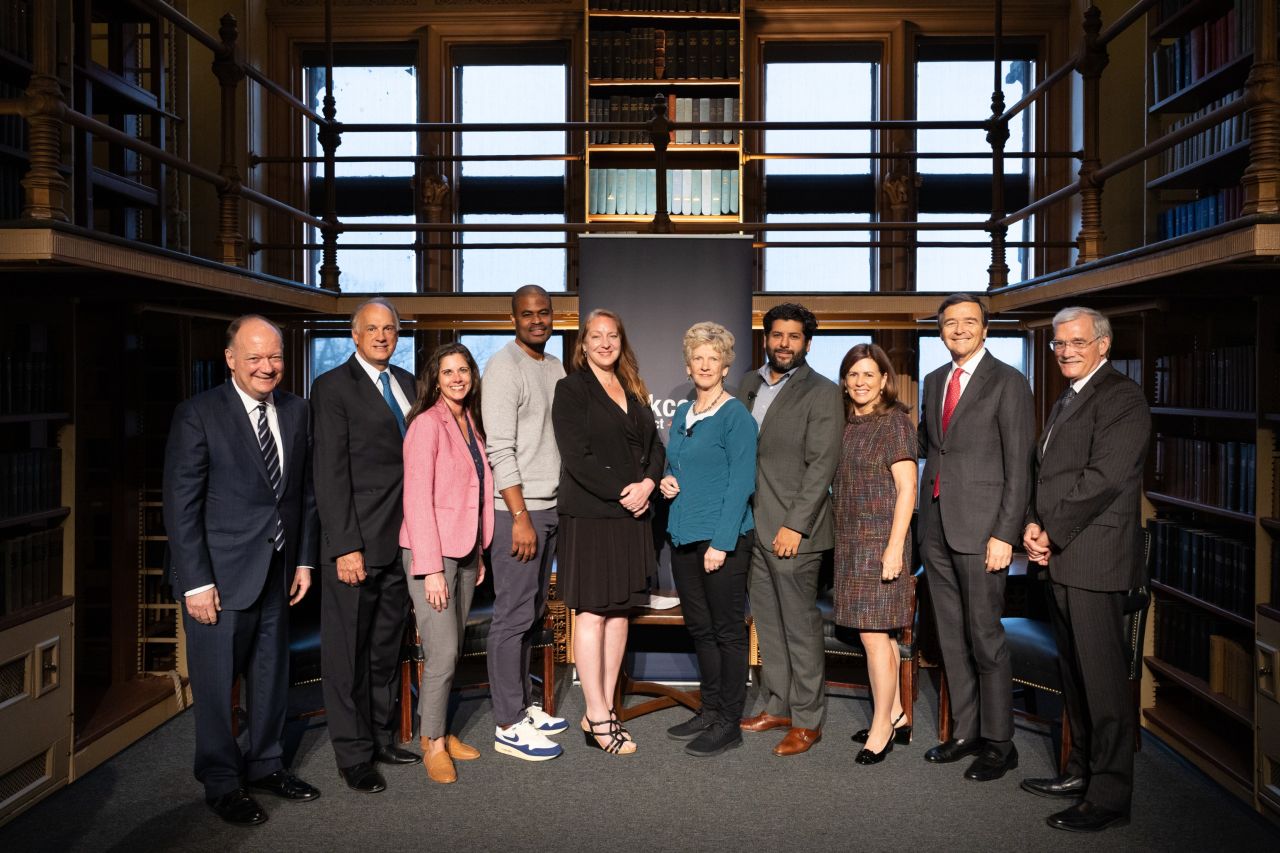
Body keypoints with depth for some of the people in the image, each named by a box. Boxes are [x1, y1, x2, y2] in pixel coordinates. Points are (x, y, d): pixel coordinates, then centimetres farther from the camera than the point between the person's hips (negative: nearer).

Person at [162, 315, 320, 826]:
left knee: (272, 675, 16)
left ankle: (265, 765, 34)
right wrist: (196, 581, -14)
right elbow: (181, 505, -11)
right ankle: (221, 784, 24)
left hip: (277, 572, 5)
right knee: (217, 683, 7)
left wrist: (305, 559, 7)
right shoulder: (198, 415, -10)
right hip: (220, 574, -5)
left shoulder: (296, 411, 5)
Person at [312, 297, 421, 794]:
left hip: (401, 542, 6)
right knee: (349, 652, 4)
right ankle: (354, 755, 16)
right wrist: (345, 547, -16)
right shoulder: (333, 387, -5)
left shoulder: (406, 383, 14)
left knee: (387, 649, 16)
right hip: (358, 544, -6)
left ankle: (382, 739, 29)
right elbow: (331, 473, -11)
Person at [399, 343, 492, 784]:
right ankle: (432, 743, 9)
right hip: (431, 553, -7)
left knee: (453, 650, 11)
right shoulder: (427, 424, -12)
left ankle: (440, 731, 24)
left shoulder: (471, 423, 11)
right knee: (442, 653, -6)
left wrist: (479, 554, 15)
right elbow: (417, 499, -16)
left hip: (464, 552, 7)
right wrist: (432, 568, -18)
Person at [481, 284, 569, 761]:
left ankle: (524, 706, 26)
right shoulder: (504, 367, -10)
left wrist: (557, 506, 13)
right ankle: (509, 726, 6)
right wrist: (521, 516, -18)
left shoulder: (555, 367, 14)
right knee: (513, 617, -3)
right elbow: (500, 449, -15)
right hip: (517, 509, -8)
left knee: (532, 613, 14)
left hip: (550, 506, 8)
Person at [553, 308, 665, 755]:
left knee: (619, 611, 8)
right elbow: (577, 457, -12)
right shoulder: (571, 388, -3)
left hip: (631, 516, 6)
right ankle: (597, 717, 5)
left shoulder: (633, 390, 16)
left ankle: (605, 709, 17)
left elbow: (654, 446, 12)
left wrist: (648, 482, -7)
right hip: (589, 515, -6)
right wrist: (622, 493, -14)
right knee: (592, 613, -2)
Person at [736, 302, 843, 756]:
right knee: (767, 623, 15)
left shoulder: (821, 392, -6)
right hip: (753, 526, 6)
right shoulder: (750, 384, 13)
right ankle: (777, 706, 28)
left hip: (792, 530, -6)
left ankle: (807, 720, 13)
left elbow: (822, 465, -12)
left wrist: (795, 525, -17)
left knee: (801, 626, 1)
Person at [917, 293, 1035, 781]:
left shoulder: (1008, 383, -6)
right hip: (936, 525, 6)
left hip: (980, 526, -6)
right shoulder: (933, 381, 14)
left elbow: (1019, 467, -10)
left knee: (984, 637, 0)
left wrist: (1004, 535, -15)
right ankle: (966, 732, 25)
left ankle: (998, 744, 15)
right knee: (951, 636, 13)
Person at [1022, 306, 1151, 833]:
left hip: (1094, 559, -9)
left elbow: (1105, 476, -19)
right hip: (1062, 558, 9)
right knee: (1074, 672, 16)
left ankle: (1109, 796, 8)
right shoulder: (1066, 402, 20)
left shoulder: (1121, 397, -9)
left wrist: (1051, 533, -14)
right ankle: (1083, 771, 29)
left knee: (1102, 678, -2)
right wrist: (1034, 526, 2)